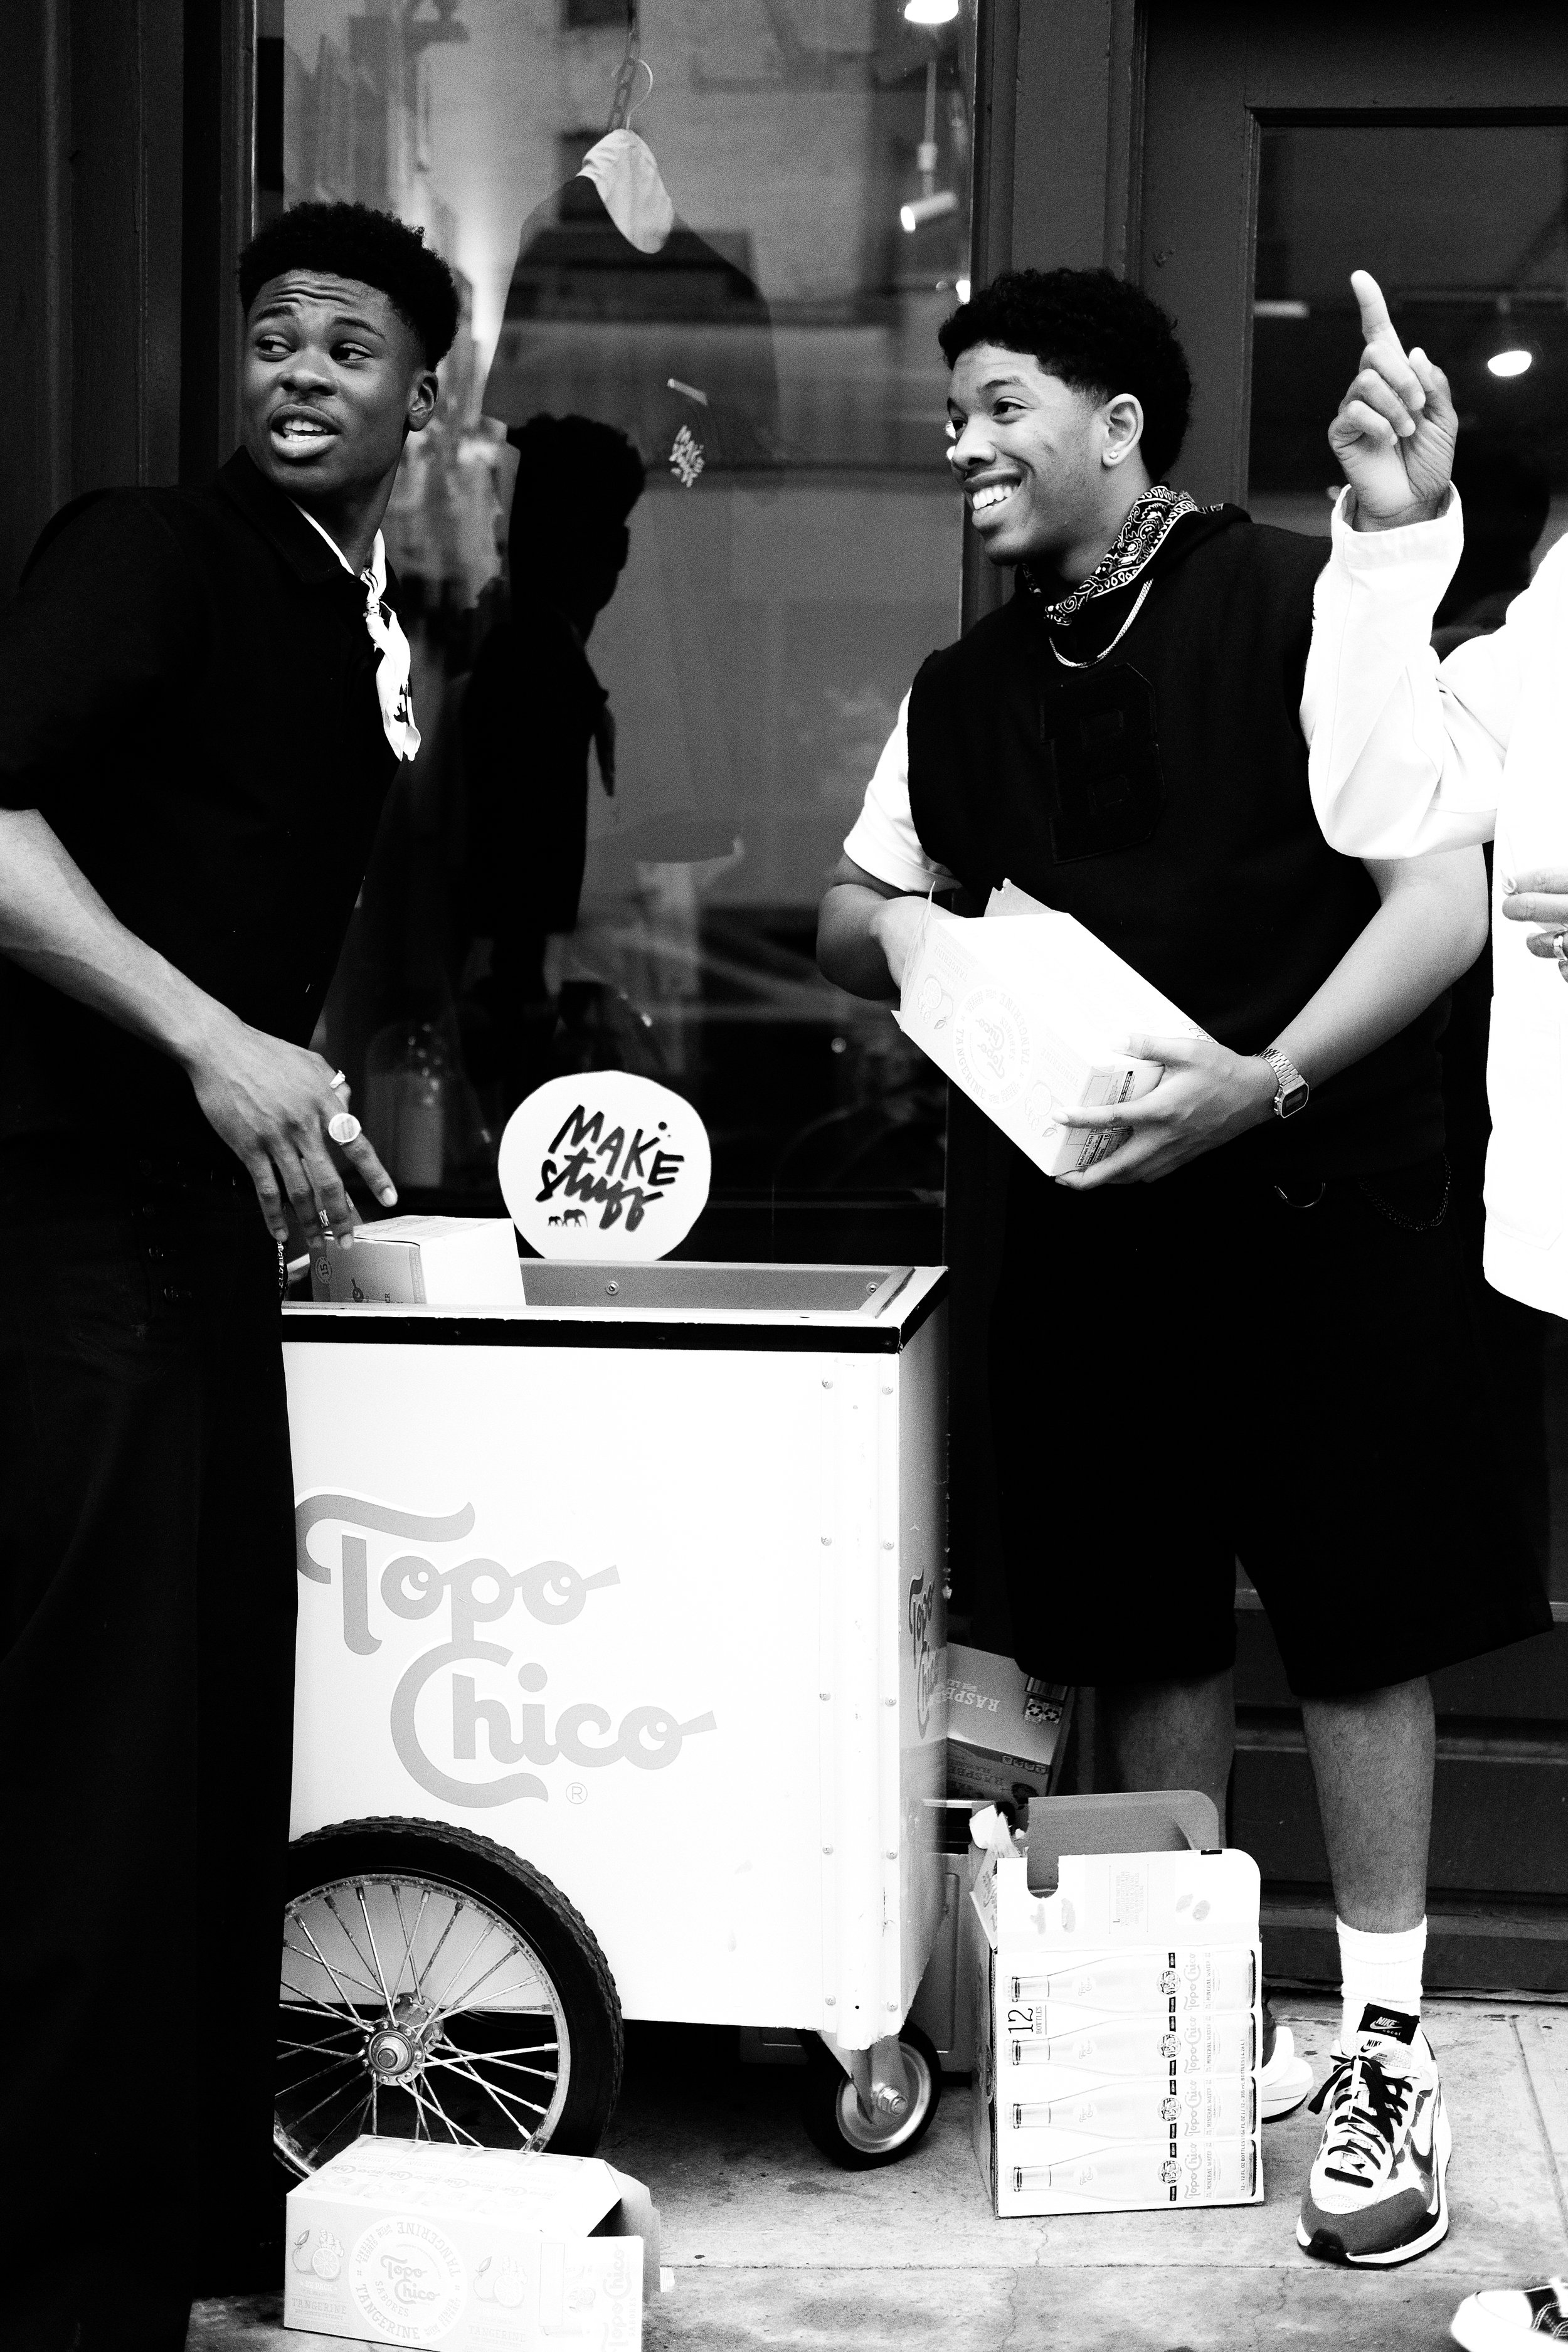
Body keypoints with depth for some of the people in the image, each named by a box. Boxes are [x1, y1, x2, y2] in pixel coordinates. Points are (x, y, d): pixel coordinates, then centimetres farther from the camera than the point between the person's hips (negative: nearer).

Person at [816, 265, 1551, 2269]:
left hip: (1323, 1198, -5)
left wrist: (1266, 1080, -22)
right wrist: (894, 929, -4)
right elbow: (855, 919, 20)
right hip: (1093, 1209, 5)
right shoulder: (965, 694, 10)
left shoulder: (1305, 612, -8)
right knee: (1145, 1629, 11)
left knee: (1356, 1627, 1)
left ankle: (1383, 2049, 13)